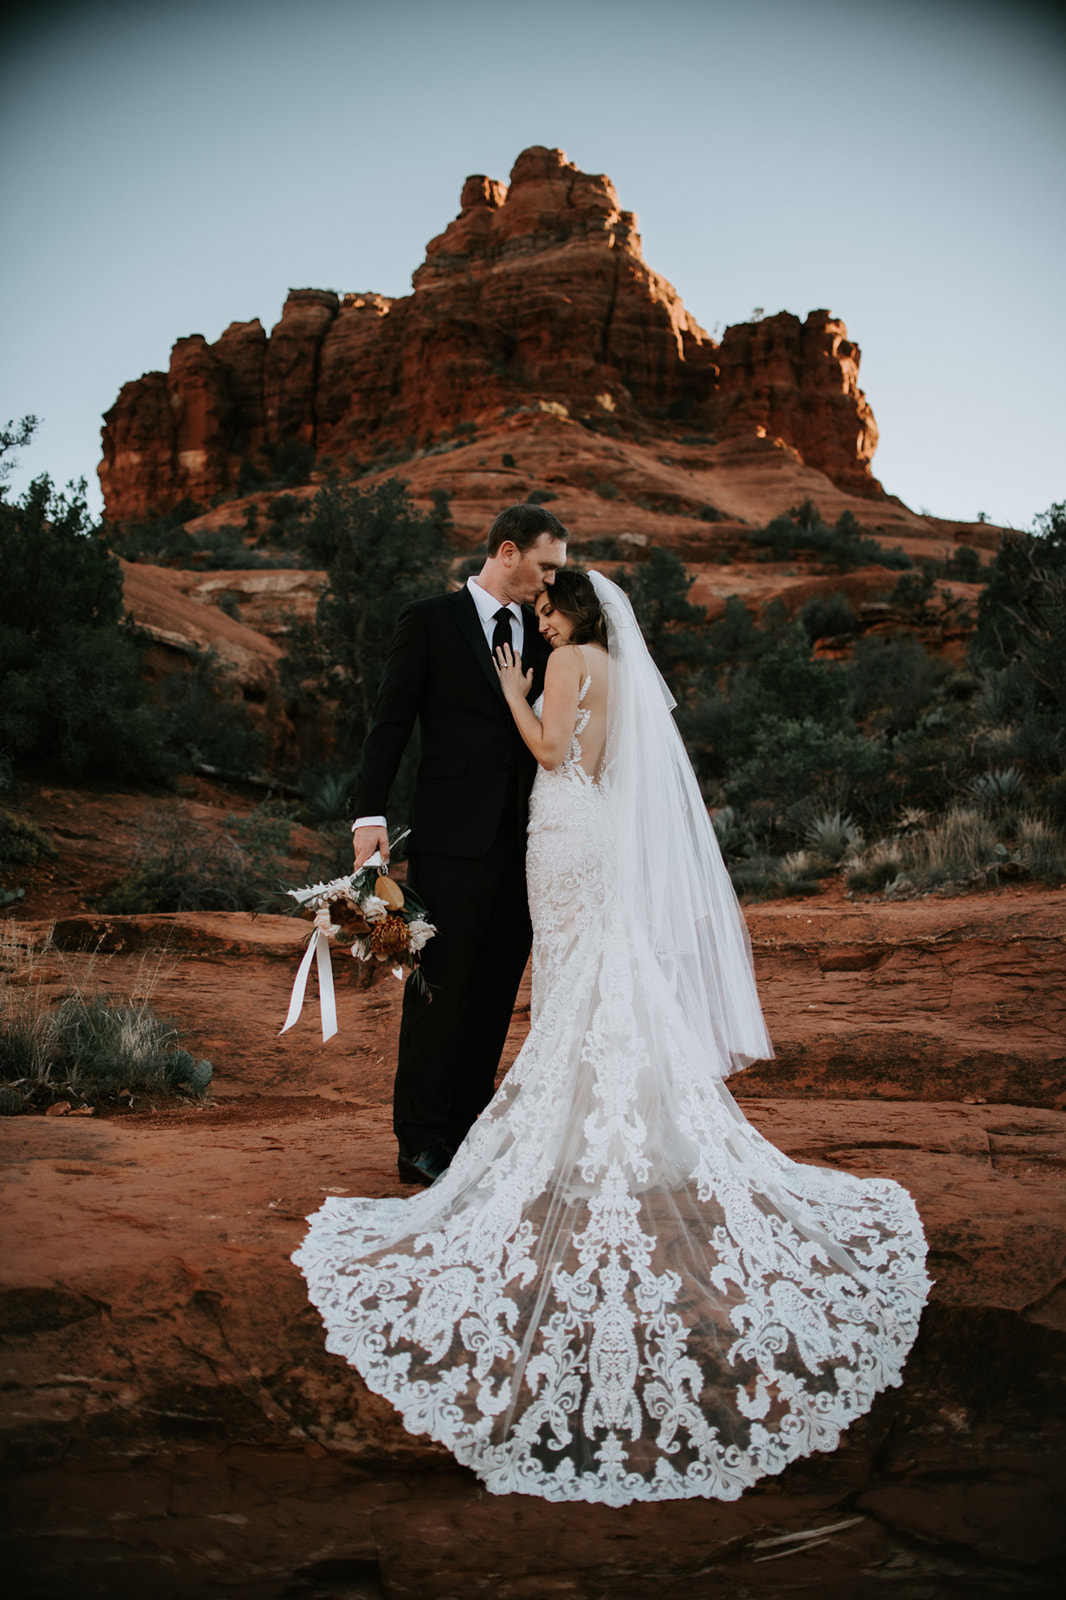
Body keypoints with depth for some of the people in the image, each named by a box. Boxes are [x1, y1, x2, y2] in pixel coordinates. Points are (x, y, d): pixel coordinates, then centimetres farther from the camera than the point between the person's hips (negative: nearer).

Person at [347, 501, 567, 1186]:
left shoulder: (541, 629, 15)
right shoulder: (430, 620, 0)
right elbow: (391, 722, -4)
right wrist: (371, 815, -14)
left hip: (522, 839, 5)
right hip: (452, 839, -5)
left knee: (497, 991, 10)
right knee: (441, 987, -1)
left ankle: (469, 1130, 22)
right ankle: (421, 1142, 12)